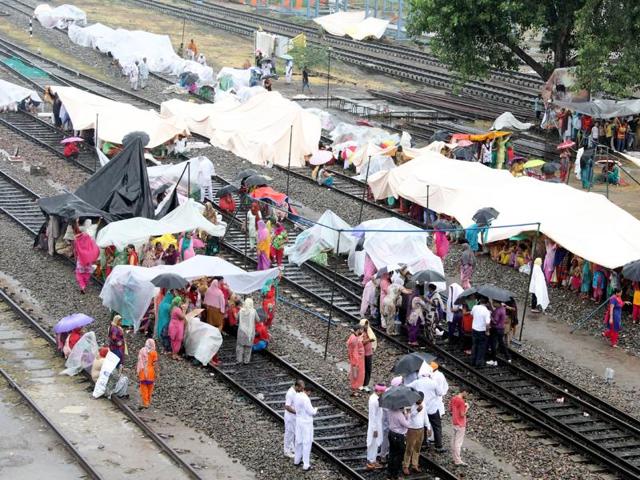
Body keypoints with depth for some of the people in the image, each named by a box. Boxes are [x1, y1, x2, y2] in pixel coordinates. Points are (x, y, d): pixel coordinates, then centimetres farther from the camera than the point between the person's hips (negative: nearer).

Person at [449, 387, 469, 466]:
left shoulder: (453, 398, 3)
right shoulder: (461, 401, -22)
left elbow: (450, 410, 12)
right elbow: (462, 414, -22)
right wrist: (466, 407, -6)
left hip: (454, 423, 9)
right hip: (460, 424, -9)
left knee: (454, 440, 15)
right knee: (458, 442, -4)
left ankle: (455, 458, 25)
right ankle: (458, 461, 0)